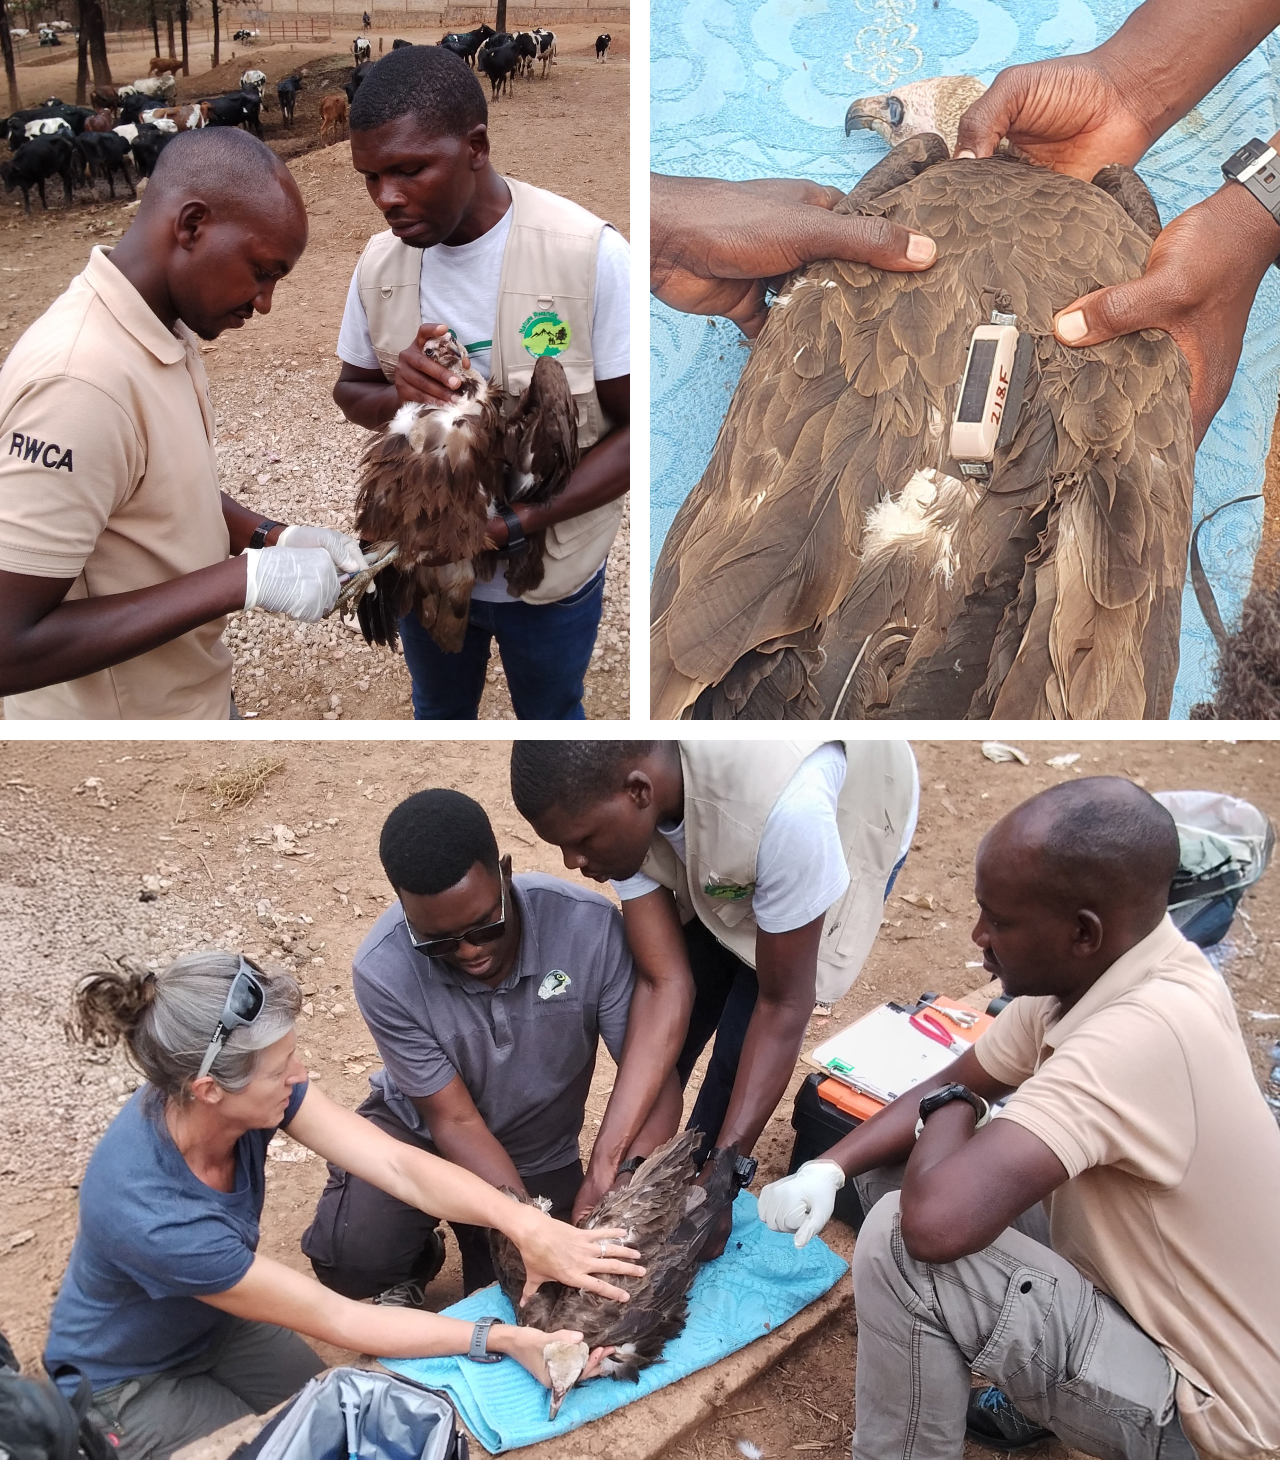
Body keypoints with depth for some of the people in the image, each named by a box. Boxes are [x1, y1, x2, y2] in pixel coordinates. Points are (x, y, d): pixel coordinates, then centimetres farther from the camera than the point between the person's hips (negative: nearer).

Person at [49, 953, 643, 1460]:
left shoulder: (252, 1085, -25)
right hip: (127, 1382, -6)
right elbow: (335, 1320, -33)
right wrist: (503, 1338, -33)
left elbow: (399, 1165, -29)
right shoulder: (148, 1215, -41)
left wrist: (525, 1224, -43)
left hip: (219, 1322, 6)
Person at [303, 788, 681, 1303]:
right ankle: (416, 1262, 12)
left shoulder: (588, 927, -30)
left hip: (538, 1158, 1)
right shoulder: (383, 971, -31)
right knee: (352, 1259, -26)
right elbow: (455, 1120, -22)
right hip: (421, 1128, -1)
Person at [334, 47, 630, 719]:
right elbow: (350, 391, 5)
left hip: (551, 569, -3)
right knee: (439, 711, 27)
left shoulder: (591, 254, -23)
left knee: (549, 716, 23)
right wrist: (396, 394, -21)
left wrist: (515, 523, -31)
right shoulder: (379, 260, -8)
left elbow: (637, 428, -20)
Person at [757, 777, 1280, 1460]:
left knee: (900, 1244, -25)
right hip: (1138, 1299, 9)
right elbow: (953, 1086, 7)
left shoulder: (1144, 1032, -36)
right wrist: (829, 1169, -9)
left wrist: (949, 1113, -19)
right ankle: (1027, 1394, 21)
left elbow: (938, 1218, -42)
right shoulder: (1092, 968, -8)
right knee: (898, 1162, 7)